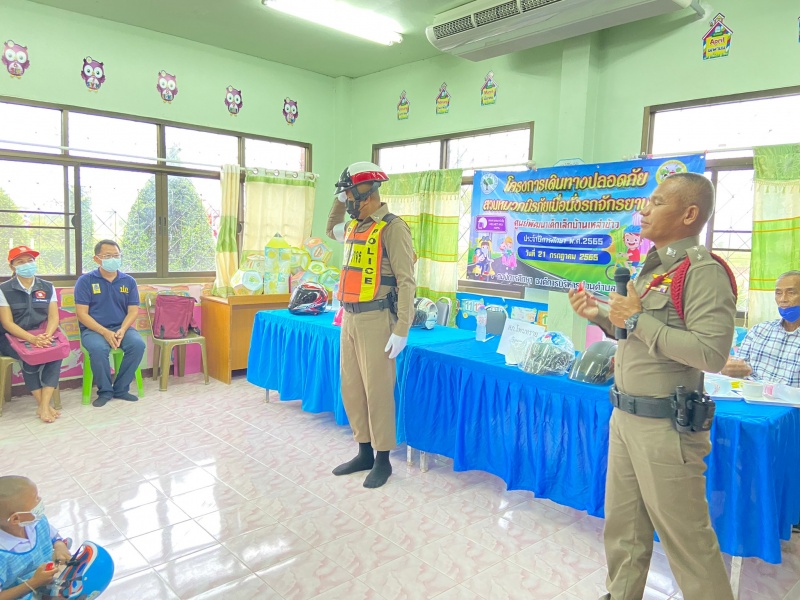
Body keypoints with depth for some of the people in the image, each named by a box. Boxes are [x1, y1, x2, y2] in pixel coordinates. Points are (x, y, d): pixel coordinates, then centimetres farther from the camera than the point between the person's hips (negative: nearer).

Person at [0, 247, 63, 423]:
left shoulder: (47, 287, 6)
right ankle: (43, 406, -22)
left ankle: (44, 405, -31)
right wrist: (31, 338, -27)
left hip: (41, 336, 2)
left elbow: (53, 317, -1)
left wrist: (47, 336, -24)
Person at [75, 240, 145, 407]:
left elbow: (133, 311, 3)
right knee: (98, 349, -35)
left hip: (121, 327, 3)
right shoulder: (86, 280, -1)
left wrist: (122, 330, -17)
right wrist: (105, 332, -20)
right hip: (93, 329, -2)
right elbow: (82, 314, -7)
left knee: (138, 344, -27)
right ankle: (105, 391, -10)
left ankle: (121, 389, -9)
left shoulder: (129, 281, 7)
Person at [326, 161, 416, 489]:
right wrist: (338, 201, 20)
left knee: (377, 390, -1)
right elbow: (332, 229, 39)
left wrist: (401, 331, -20)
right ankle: (364, 452, 26)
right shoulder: (355, 226, 14)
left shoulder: (392, 227, -11)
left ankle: (383, 459, 14)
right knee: (351, 387, 12)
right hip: (350, 318, 8)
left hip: (375, 320, -8)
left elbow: (406, 281, -16)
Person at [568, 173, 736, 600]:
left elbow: (710, 352, -26)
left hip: (665, 427, -9)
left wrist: (638, 319, -20)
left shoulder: (703, 271, -15)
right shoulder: (653, 267, 13)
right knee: (623, 529, 20)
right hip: (625, 418, 9)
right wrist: (602, 316, 7)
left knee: (686, 538, 6)